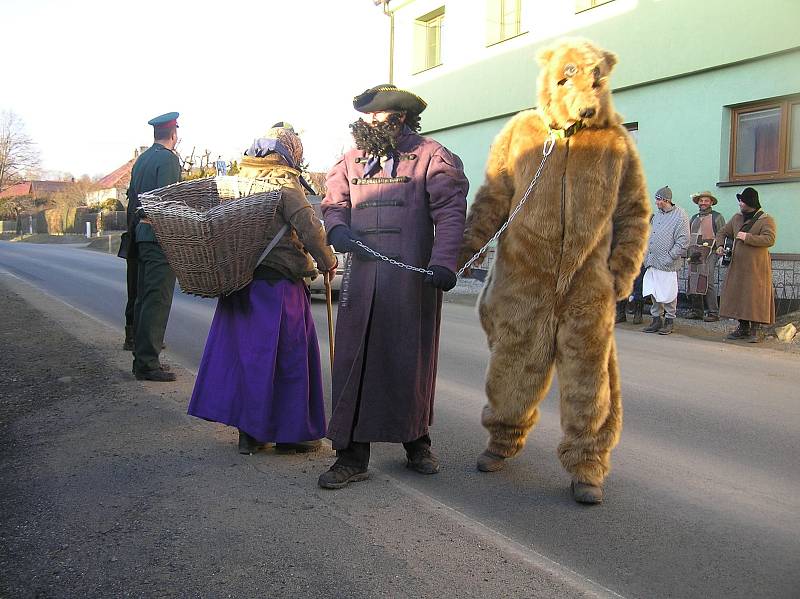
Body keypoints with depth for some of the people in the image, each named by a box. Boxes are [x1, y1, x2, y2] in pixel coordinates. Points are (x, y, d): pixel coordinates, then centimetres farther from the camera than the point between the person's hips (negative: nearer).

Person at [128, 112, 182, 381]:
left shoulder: (142, 158, 18)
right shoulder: (168, 158, -9)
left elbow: (131, 197, 21)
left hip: (142, 231, 9)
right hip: (161, 234, -9)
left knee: (144, 297, 13)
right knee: (158, 299, -9)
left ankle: (142, 356, 20)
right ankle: (147, 363, -9)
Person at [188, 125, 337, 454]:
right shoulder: (284, 183, -9)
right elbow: (309, 228, -16)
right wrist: (328, 262, -2)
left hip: (238, 284, 7)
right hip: (278, 284, -7)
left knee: (245, 352, 12)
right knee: (288, 355, 4)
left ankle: (249, 432, 19)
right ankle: (290, 433, 11)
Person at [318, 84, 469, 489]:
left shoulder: (431, 157, 1)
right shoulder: (353, 160, 17)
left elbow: (450, 212, -6)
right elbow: (333, 202, 17)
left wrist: (443, 262, -19)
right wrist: (337, 228, -7)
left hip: (412, 278, -3)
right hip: (361, 277, 4)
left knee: (411, 360, 7)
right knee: (353, 360, 1)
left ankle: (416, 442, 27)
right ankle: (352, 455, 8)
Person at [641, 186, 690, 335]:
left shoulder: (680, 216, -6)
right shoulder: (657, 214, 15)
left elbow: (683, 242, -10)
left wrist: (669, 257, -15)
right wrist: (646, 255, 12)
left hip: (667, 263, -6)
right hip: (652, 261, 7)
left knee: (668, 294, 0)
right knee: (654, 293, 9)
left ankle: (669, 321, 12)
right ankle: (656, 320, 18)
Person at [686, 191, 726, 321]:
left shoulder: (717, 217, 5)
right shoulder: (694, 218, 21)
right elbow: (688, 236, 23)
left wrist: (718, 251, -8)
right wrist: (690, 252, 11)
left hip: (709, 253, -6)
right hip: (694, 253, 6)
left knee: (708, 282, -12)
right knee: (693, 282, 3)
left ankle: (713, 313, -9)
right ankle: (696, 311, 11)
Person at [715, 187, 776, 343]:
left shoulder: (766, 220, -5)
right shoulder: (737, 218, 13)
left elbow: (769, 240, -19)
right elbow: (722, 232, 21)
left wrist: (747, 237, -19)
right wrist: (720, 245, 1)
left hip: (756, 267, -6)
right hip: (737, 265, 6)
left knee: (755, 297, -6)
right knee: (736, 296, 6)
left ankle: (756, 330, 2)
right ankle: (743, 328, 15)